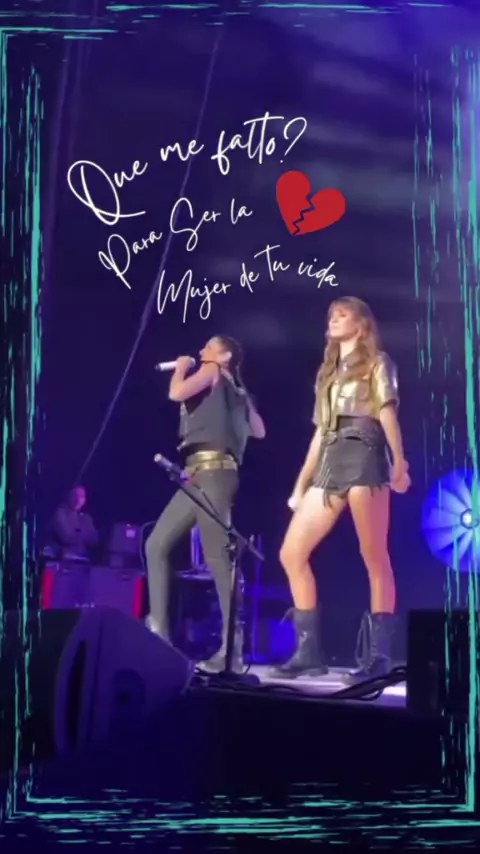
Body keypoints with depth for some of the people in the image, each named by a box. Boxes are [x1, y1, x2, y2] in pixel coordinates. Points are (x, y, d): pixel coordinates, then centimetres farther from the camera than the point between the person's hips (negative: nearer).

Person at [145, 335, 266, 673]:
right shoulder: (236, 391, 27)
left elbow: (176, 393, -8)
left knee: (217, 557, -16)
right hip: (199, 475, 10)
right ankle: (159, 631, 2)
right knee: (156, 544, 5)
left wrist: (181, 367, 12)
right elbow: (259, 431, 30)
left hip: (213, 472, -10)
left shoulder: (214, 372, 6)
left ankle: (232, 649, -19)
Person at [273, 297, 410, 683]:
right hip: (329, 464, 7)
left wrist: (399, 463, -14)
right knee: (292, 553, -2)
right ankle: (310, 649, 1)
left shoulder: (376, 362, 11)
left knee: (374, 557, -12)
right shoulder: (329, 373, 28)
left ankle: (379, 656, -13)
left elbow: (388, 412, -2)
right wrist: (301, 484, 19)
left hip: (364, 457, -7)